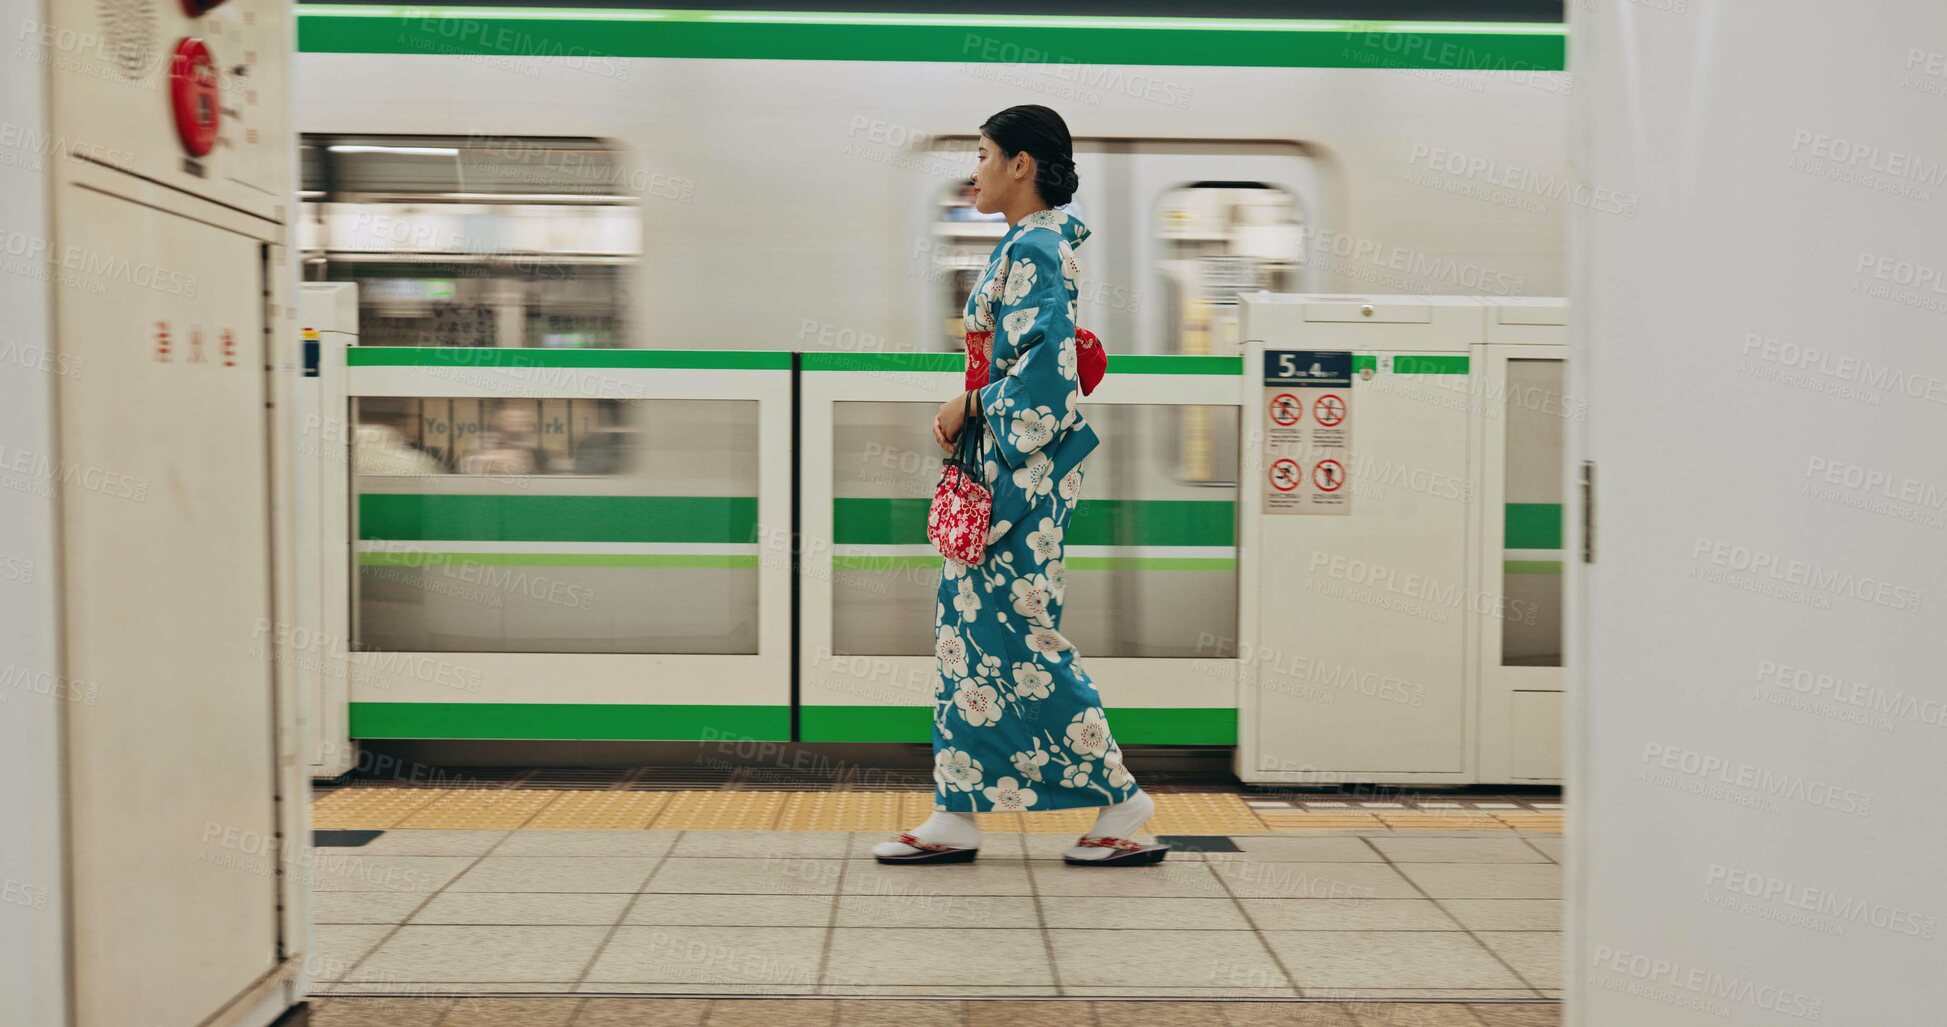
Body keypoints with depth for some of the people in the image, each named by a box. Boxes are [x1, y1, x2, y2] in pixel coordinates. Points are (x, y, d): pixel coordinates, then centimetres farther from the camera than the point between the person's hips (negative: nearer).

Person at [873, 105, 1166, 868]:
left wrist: (972, 407, -12)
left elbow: (1045, 368, -22)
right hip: (1002, 466, 10)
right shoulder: (1025, 247, 17)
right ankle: (957, 815, 15)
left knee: (1016, 634, -6)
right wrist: (970, 408, 8)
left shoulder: (1035, 249, -13)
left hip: (1022, 470, -10)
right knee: (971, 627, 9)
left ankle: (1122, 804, 5)